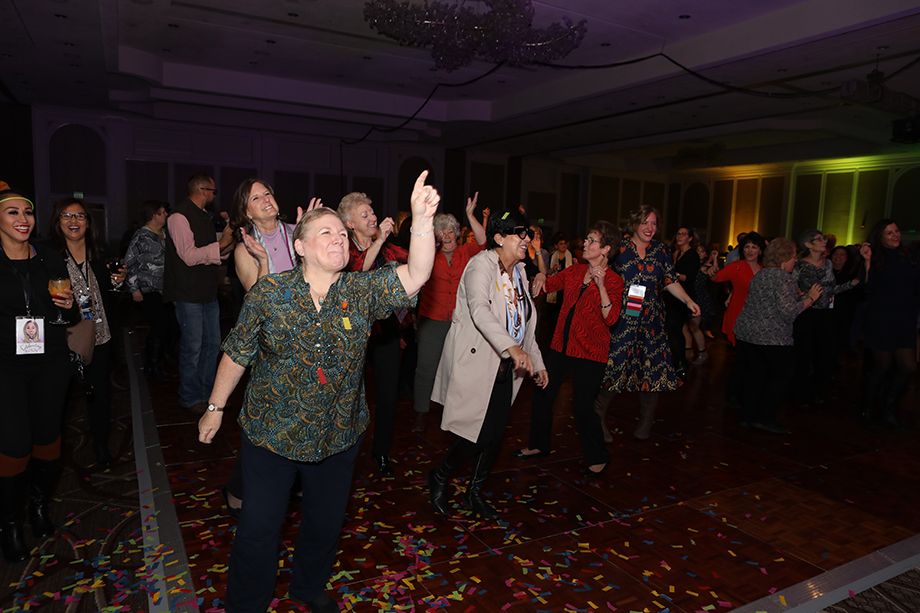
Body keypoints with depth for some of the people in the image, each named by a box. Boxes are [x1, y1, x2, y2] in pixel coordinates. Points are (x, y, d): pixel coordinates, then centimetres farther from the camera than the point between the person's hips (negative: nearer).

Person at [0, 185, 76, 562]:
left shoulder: (51, 259, 5)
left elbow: (71, 319, 11)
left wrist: (69, 307, -8)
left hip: (51, 363, 3)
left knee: (47, 438, 10)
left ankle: (40, 505, 33)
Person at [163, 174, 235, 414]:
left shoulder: (204, 216, 15)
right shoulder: (180, 216, -13)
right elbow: (190, 256, -21)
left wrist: (226, 245, 5)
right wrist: (221, 244, -19)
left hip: (208, 291, 9)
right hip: (189, 293, -9)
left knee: (212, 344, 14)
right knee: (192, 347, 0)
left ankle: (207, 392, 28)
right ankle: (190, 398, 15)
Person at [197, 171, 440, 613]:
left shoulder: (361, 292, -8)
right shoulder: (268, 293, -11)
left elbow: (416, 276, -23)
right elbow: (237, 353, -2)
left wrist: (421, 220, -37)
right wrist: (216, 407, 4)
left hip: (338, 436, 3)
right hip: (271, 432, -2)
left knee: (326, 522, 21)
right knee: (259, 527, 10)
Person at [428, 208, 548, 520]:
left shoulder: (519, 272, 13)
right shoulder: (482, 264, -12)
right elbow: (479, 310, -30)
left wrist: (537, 362, 17)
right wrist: (513, 347, -42)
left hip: (505, 366, 8)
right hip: (476, 363, -7)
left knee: (496, 434, 9)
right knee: (476, 432, -7)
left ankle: (475, 493, 29)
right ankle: (440, 478, 20)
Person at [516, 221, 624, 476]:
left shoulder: (614, 281, -9)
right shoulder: (575, 270, 7)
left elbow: (611, 318, -20)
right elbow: (549, 284, 15)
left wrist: (601, 285, -28)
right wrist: (541, 277, -8)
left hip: (590, 353, -6)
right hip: (561, 346, 6)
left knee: (583, 408, -2)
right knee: (542, 395, 10)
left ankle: (597, 458, 22)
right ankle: (540, 445, 32)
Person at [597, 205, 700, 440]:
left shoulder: (660, 249, 9)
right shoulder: (619, 248, 0)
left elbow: (670, 281, 10)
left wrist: (688, 300, -2)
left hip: (651, 321, 3)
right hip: (621, 318, -3)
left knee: (652, 369, 4)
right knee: (612, 366, -2)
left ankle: (645, 424, 20)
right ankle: (597, 419, 15)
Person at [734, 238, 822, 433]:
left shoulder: (759, 275, 14)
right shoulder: (784, 278, -13)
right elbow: (789, 312, -20)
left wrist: (800, 296, 24)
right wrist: (810, 298, -7)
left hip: (746, 333, 8)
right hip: (772, 338, -8)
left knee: (753, 376, 12)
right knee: (781, 376, 7)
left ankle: (748, 416, 15)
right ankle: (765, 417, 6)